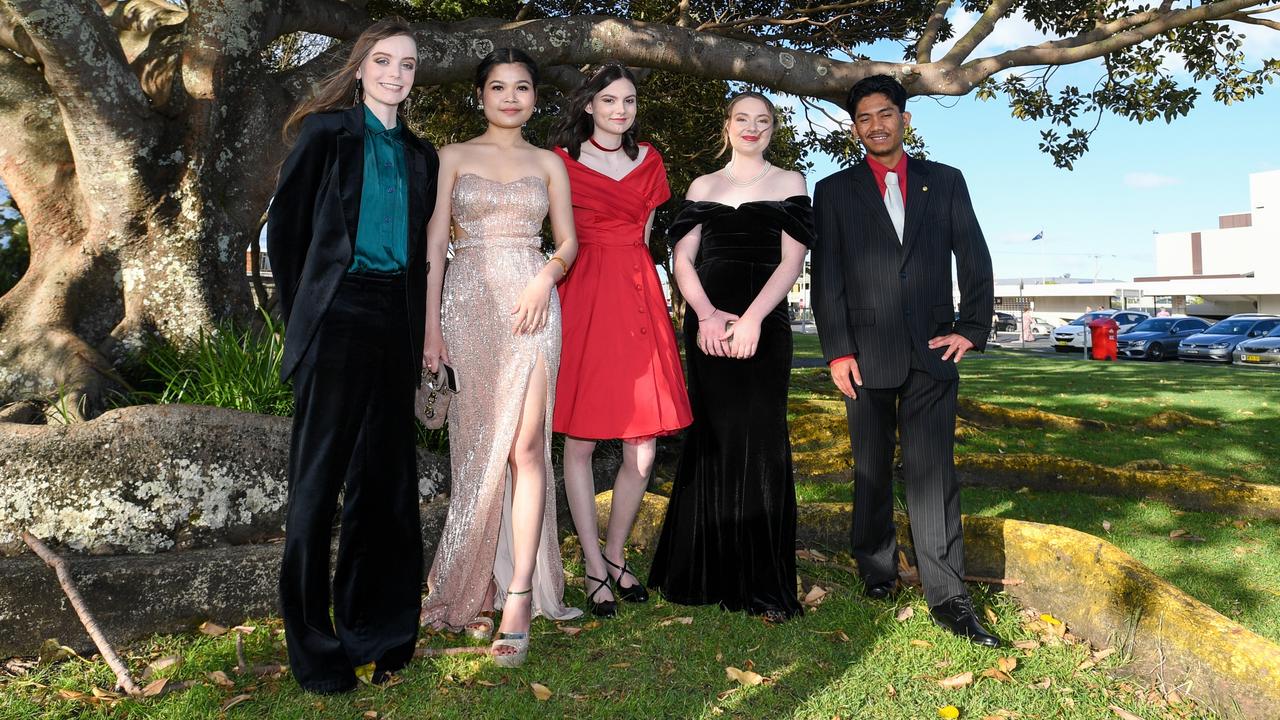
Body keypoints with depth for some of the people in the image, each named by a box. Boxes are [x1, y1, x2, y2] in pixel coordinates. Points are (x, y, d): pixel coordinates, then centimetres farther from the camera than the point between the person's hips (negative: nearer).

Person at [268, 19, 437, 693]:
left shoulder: (419, 153, 16)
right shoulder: (327, 132, 2)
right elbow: (285, 226, 1)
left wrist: (420, 330, 9)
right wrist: (302, 316, -1)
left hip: (394, 326, 5)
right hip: (337, 321, -5)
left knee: (385, 475, 8)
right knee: (319, 478, 2)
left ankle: (376, 631, 21)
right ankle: (313, 645, 14)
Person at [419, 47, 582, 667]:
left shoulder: (549, 163, 16)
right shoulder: (453, 157, 12)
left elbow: (567, 241, 13)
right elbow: (434, 244, 6)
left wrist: (546, 277, -9)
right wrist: (431, 325, -3)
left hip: (530, 305, 0)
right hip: (468, 305, 0)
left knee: (524, 444, -10)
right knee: (477, 445, 1)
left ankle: (518, 592, -6)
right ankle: (474, 588, 13)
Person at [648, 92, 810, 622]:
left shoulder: (788, 183, 10)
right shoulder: (703, 186, 16)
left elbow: (791, 261, 0)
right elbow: (683, 259, 7)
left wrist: (752, 319, -14)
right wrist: (706, 315, -11)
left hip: (764, 324, -2)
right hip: (707, 324, 2)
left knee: (759, 443, -4)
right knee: (710, 441, 3)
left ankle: (765, 584, 3)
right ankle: (706, 573, 14)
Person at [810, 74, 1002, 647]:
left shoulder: (945, 181, 12)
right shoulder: (835, 191, 8)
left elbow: (975, 260, 10)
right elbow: (826, 277, 1)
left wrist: (971, 329, 0)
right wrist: (837, 350, -6)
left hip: (932, 349, 0)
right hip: (866, 352, 0)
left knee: (933, 471, -4)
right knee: (871, 470, 9)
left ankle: (947, 597, 0)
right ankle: (876, 570, 25)